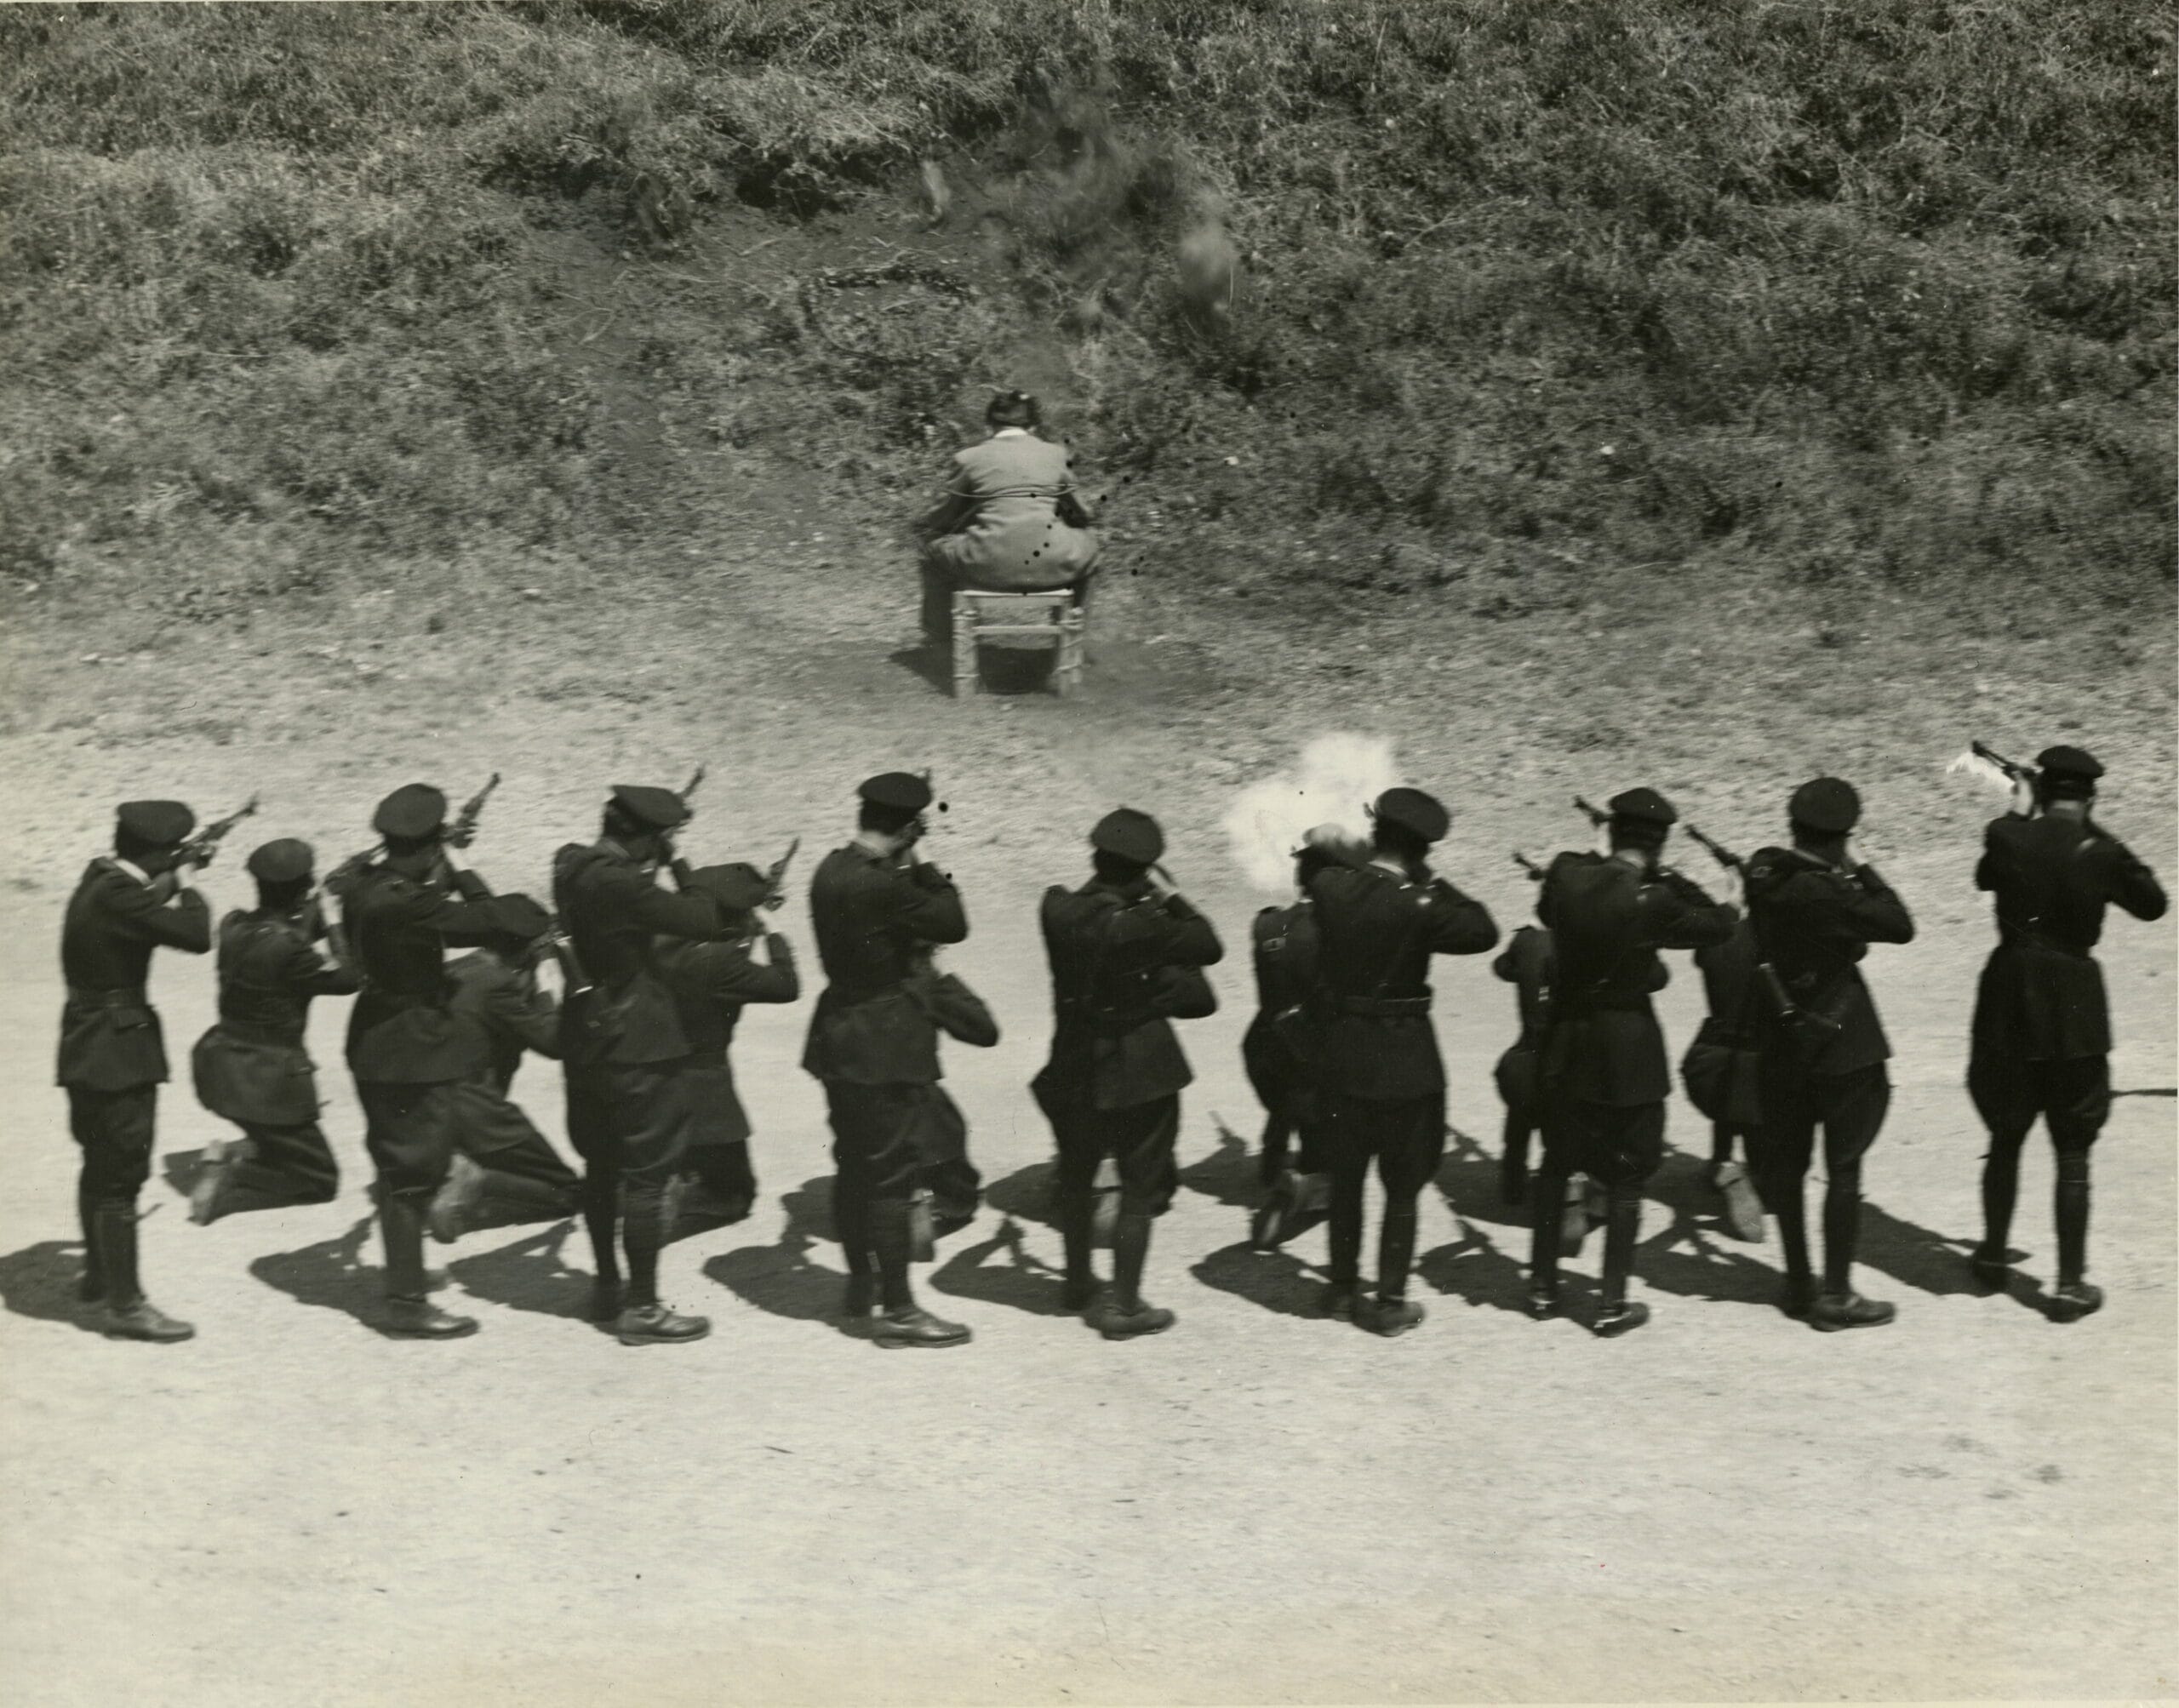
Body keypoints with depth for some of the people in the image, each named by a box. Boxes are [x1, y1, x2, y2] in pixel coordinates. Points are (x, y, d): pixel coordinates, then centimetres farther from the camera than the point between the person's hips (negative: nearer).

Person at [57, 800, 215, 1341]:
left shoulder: (102, 879, 6)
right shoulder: (118, 895, -23)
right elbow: (195, 935, -25)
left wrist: (172, 882, 13)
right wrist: (187, 887, -9)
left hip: (89, 1046, 10)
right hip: (118, 1051, -10)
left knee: (103, 1164, 22)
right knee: (121, 1174, -5)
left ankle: (99, 1275, 37)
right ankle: (124, 1305, -1)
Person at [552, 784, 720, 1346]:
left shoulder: (572, 865, 3)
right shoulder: (619, 883, -24)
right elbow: (701, 922, -20)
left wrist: (658, 869, 5)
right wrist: (681, 869, -7)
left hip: (587, 1038, 9)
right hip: (638, 1042, -9)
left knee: (602, 1166, 20)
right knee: (648, 1173, -1)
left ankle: (608, 1286, 33)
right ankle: (641, 1309, 3)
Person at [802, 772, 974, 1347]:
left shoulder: (830, 871, 4)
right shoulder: (883, 886, -24)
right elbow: (952, 925, -16)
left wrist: (908, 874, 3)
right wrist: (923, 870, -5)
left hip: (840, 1036, 9)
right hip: (885, 1046, -9)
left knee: (854, 1166, 19)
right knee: (892, 1174, -3)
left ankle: (860, 1283, 32)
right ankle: (898, 1310, 1)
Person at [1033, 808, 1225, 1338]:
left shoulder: (1057, 909, -11)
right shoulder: (1140, 924, -23)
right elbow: (1209, 948, -12)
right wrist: (1171, 896, -5)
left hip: (1073, 1067, 5)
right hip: (1139, 1070, -5)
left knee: (1076, 1178, 23)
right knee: (1140, 1188, 8)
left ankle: (1079, 1284, 39)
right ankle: (1121, 1304, 10)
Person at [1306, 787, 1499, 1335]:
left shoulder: (1330, 887, -7)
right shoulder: (1415, 905, -20)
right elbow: (1484, 933, -10)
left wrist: (1367, 850, 11)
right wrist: (1432, 882, -7)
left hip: (1341, 1057, 5)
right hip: (1402, 1062, -5)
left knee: (1346, 1179, 19)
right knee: (1402, 1187, 8)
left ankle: (1343, 1289, 29)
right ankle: (1390, 1303, 13)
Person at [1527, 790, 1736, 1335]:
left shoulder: (1566, 875, -7)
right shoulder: (1652, 900, -19)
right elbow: (1719, 925, -7)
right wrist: (1674, 881, -1)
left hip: (1565, 1042, 4)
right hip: (1627, 1050, -4)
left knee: (1556, 1165, 18)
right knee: (1625, 1178, 7)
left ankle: (1543, 1286, 25)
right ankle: (1613, 1304, 11)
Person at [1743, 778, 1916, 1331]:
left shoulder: (1763, 876, -4)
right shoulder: (1828, 894, -24)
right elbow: (1901, 927, -19)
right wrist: (1861, 871, -9)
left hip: (1780, 1041, 7)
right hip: (1840, 1042, -7)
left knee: (1786, 1161, 15)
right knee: (1843, 1166, 3)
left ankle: (1798, 1284, 25)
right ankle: (1835, 1295, 7)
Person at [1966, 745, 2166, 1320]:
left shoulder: (2006, 839, -7)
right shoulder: (2101, 856, -11)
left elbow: (1984, 877, 15)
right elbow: (2152, 904, 6)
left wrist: (2017, 818, 20)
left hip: (2008, 1003, 2)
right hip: (2073, 1010, -2)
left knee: (2005, 1139, 19)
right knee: (2073, 1153, 5)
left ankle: (1994, 1257, 32)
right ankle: (2070, 1285, 6)